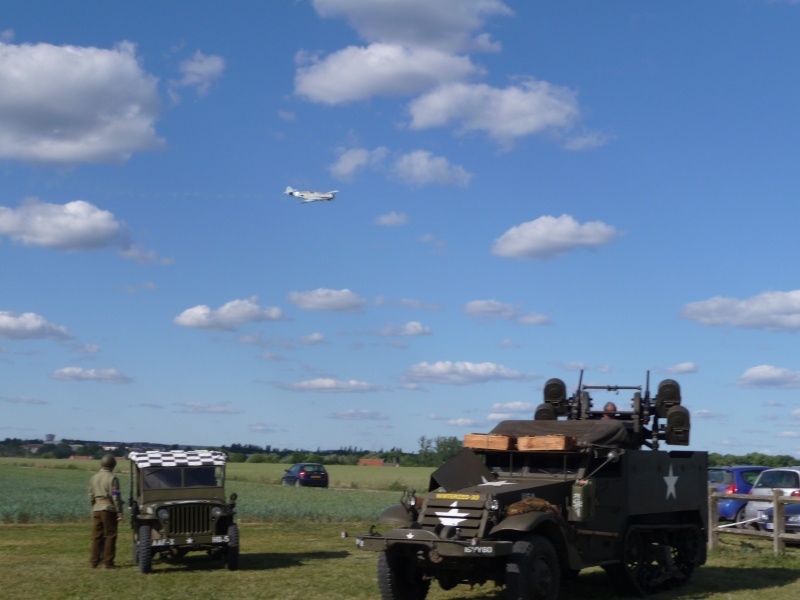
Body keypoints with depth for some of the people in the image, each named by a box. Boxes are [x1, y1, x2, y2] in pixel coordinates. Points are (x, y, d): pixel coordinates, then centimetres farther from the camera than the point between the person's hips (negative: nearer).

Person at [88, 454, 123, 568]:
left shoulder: (93, 478, 9)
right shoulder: (112, 478, -10)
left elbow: (91, 496, 13)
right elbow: (116, 497, -12)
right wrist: (119, 513, -9)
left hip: (96, 509, 5)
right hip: (109, 509, -5)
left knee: (96, 536, 11)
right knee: (110, 536, 1)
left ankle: (94, 561, 12)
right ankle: (108, 562, 1)